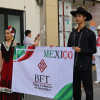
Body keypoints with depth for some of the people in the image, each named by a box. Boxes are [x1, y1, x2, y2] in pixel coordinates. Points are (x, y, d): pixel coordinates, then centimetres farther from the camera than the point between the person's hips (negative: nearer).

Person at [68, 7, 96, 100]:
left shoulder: (90, 33, -3)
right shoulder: (72, 34, 12)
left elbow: (93, 50, -5)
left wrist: (81, 50, -15)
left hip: (85, 66, -5)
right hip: (74, 66, 5)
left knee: (88, 90, 2)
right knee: (75, 89, 13)